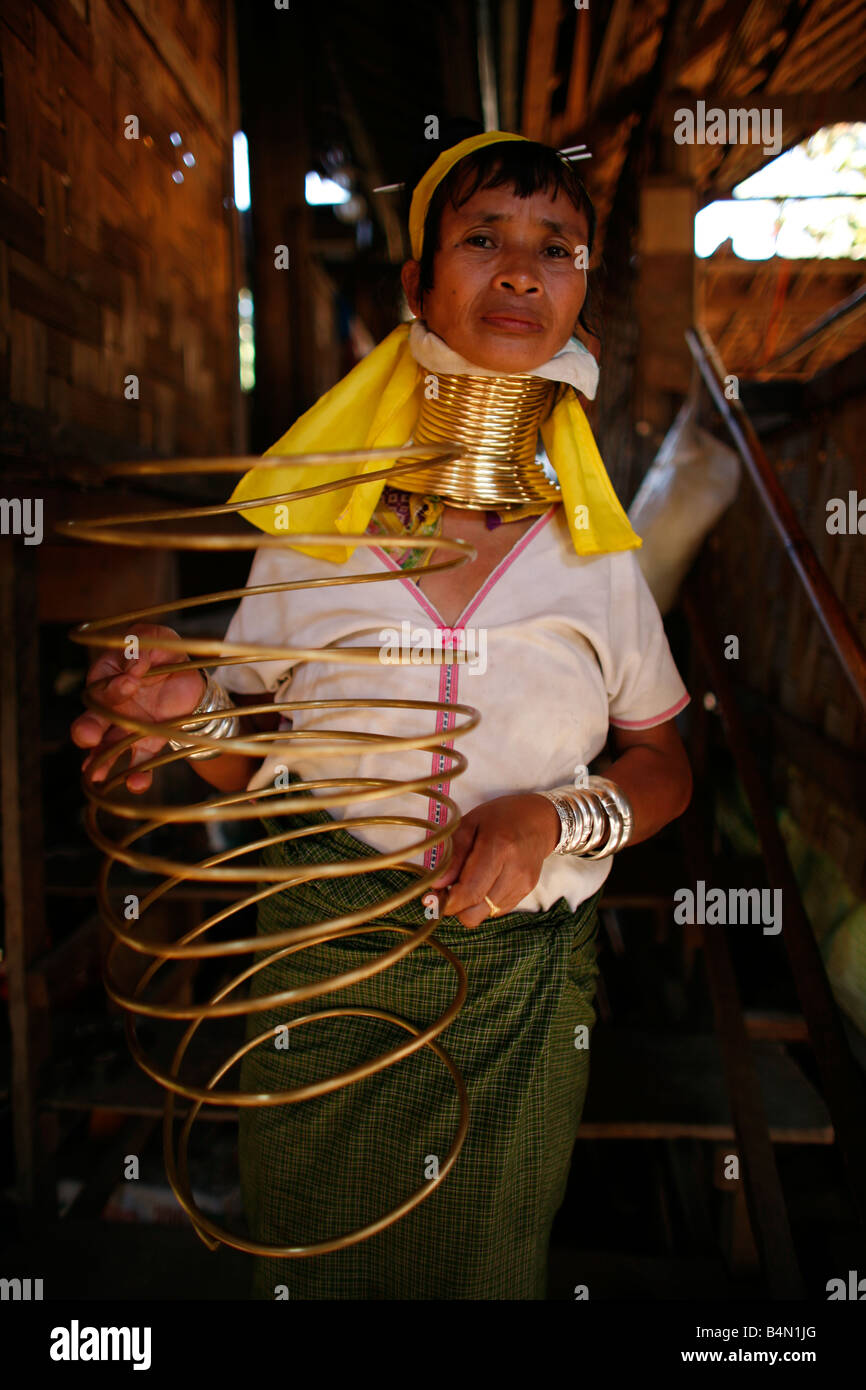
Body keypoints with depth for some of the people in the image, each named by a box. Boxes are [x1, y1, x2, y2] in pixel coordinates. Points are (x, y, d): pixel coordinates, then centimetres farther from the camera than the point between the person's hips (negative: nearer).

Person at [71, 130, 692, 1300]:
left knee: (487, 1263, 20)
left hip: (520, 985, 0)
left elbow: (665, 768, 3)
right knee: (312, 1257, 21)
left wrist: (556, 817, -16)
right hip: (324, 971, 0)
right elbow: (248, 763, 3)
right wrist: (195, 715, -19)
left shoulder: (595, 558, -5)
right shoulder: (309, 532, -5)